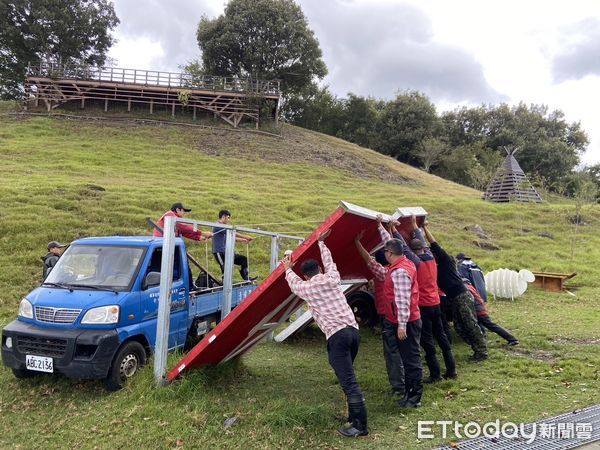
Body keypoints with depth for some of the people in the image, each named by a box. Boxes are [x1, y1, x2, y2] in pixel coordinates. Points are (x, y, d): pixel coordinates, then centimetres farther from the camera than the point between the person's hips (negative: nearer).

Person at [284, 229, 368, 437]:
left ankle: (360, 426, -5)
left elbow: (294, 282, 30)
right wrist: (321, 242, 47)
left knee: (348, 381, -6)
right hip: (353, 331, 6)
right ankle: (354, 415, 26)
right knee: (347, 377, 20)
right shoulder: (333, 278, 12)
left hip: (336, 335, -6)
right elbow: (328, 261, 33)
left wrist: (288, 269, 50)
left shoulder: (306, 288, 6)